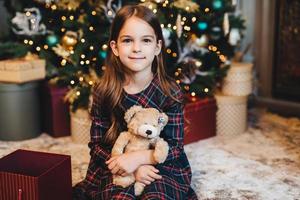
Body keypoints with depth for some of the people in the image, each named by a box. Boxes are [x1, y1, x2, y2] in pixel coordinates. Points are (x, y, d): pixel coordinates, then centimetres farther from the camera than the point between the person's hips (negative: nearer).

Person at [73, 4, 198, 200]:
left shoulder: (170, 93, -8)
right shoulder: (104, 92, -6)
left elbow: (175, 147, -6)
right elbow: (97, 145, -3)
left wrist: (139, 157, -23)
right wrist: (133, 167, -18)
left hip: (160, 166, 0)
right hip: (115, 169, 1)